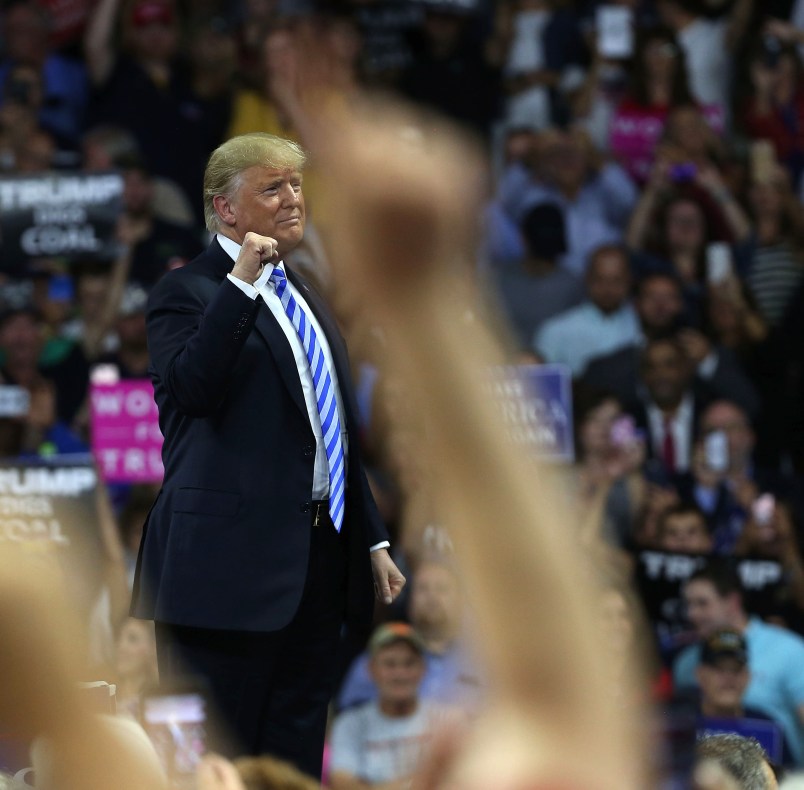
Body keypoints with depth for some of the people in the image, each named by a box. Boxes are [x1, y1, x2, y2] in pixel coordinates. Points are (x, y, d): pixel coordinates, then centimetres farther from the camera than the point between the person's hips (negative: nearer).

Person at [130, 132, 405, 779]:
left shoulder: (302, 295, 20)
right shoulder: (188, 292, -5)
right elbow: (192, 390, -25)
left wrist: (373, 541, 22)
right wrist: (242, 283, -25)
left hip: (321, 563, 8)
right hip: (234, 565, -8)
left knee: (297, 750, 9)